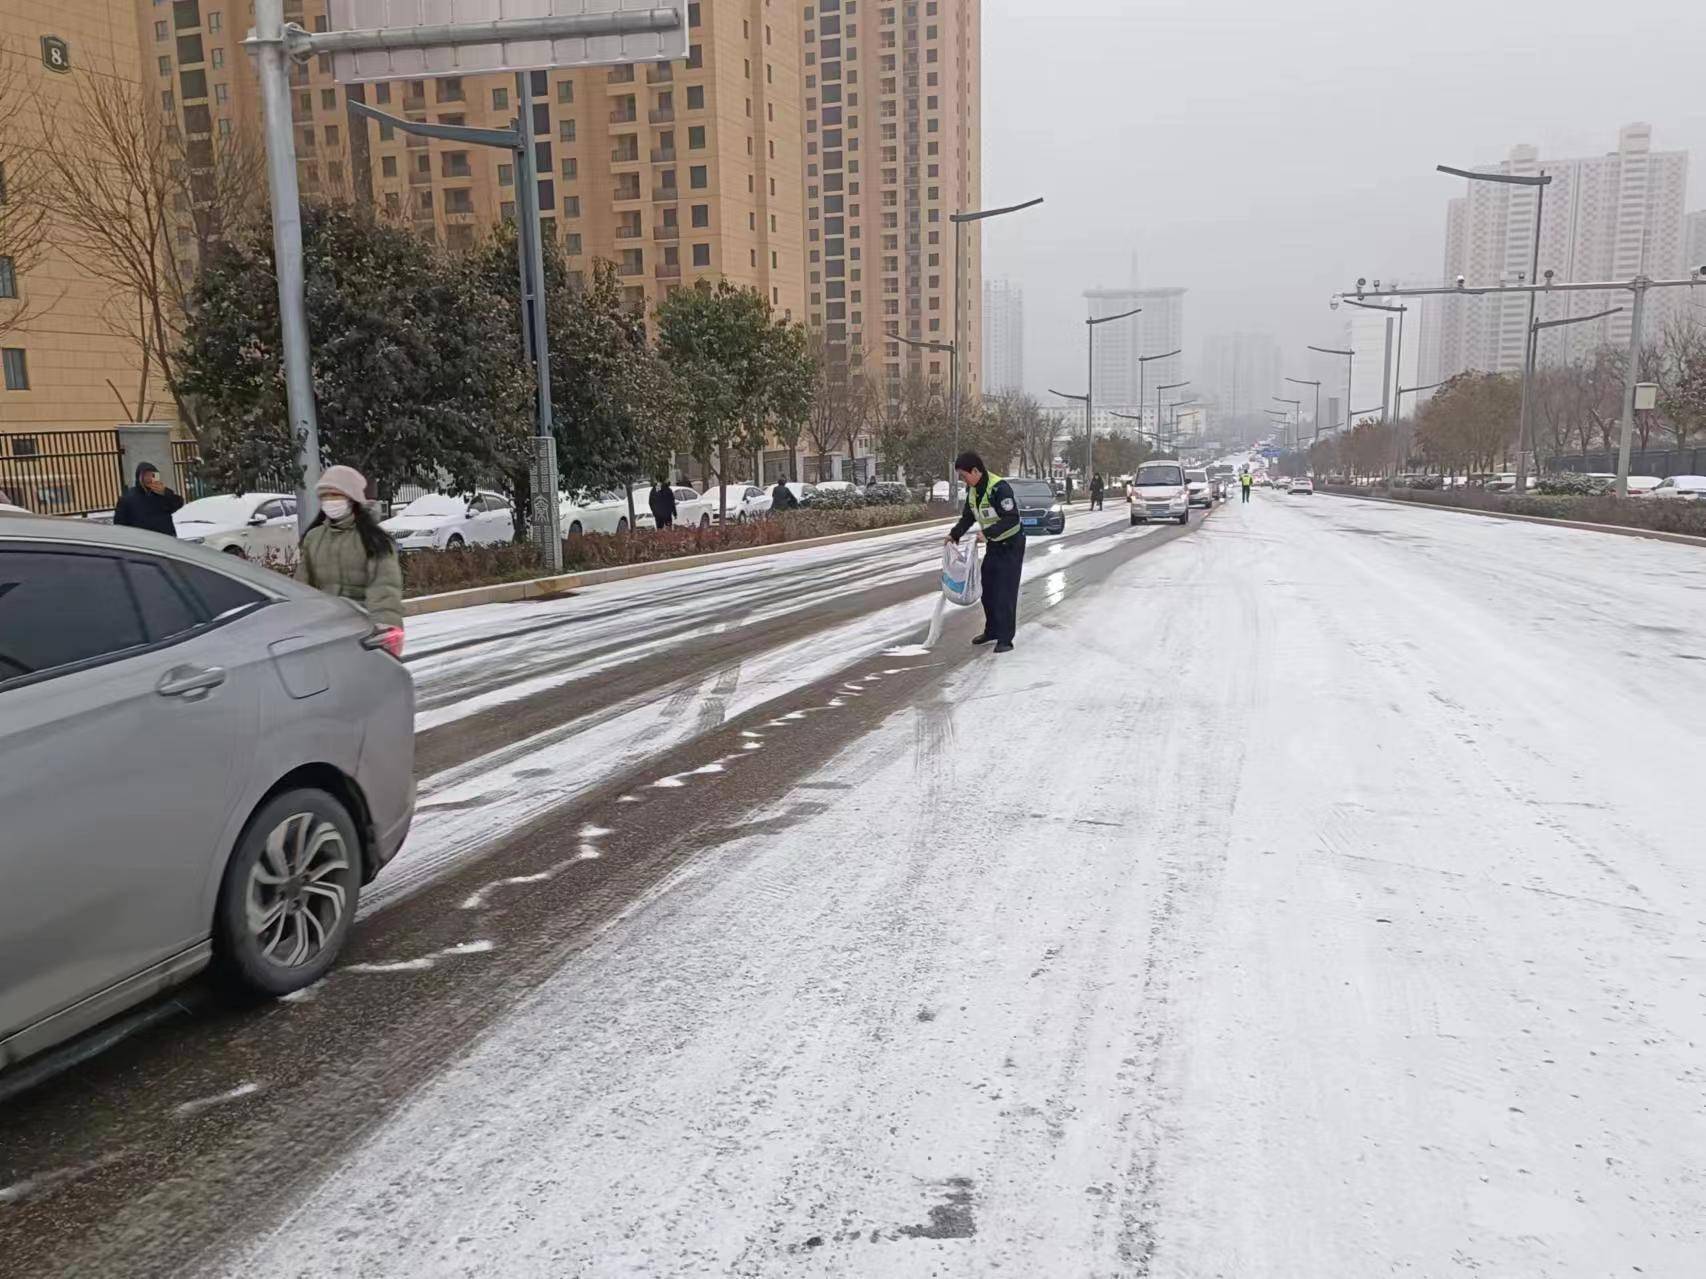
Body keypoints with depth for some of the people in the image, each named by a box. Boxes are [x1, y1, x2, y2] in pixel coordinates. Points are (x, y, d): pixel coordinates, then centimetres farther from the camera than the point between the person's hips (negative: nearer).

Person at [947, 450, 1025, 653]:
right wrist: (955, 533, 0)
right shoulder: (972, 489, -1)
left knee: (1005, 592, -9)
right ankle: (991, 631, 29)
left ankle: (1005, 639, -4)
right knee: (988, 590, 14)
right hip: (993, 545, 9)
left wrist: (987, 532, -38)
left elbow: (1012, 519, -31)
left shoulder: (999, 488, -28)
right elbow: (968, 516, 12)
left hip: (1011, 545, -9)